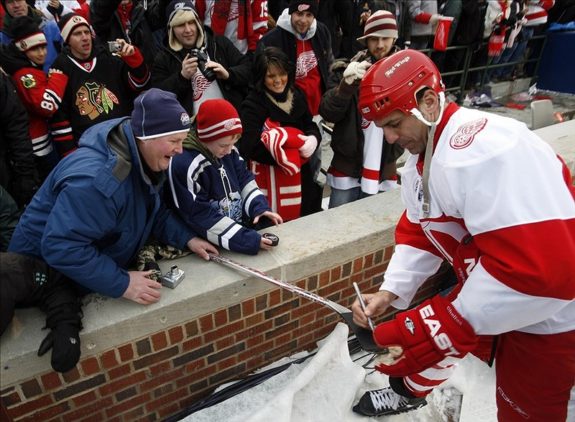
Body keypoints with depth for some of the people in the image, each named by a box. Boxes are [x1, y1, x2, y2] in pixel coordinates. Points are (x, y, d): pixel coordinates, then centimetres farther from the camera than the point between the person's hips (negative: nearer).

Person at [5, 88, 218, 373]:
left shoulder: (145, 160, -6)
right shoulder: (96, 178, -37)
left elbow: (153, 211, 7)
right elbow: (61, 247, -36)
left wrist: (187, 238, -8)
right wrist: (121, 284, -33)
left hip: (94, 260, 8)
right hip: (43, 263, -8)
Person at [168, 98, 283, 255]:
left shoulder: (228, 151, -1)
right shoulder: (184, 166, -22)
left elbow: (244, 179, 12)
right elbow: (201, 218, -23)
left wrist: (260, 207, -6)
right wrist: (249, 240, -26)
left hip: (242, 223, 7)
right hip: (213, 245, -6)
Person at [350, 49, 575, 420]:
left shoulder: (483, 147, -31)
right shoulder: (421, 156, 0)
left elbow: (540, 267, -35)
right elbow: (420, 232, 7)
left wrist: (443, 328, -28)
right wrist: (390, 292, -6)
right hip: (491, 294, 8)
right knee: (426, 334, 19)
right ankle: (410, 391, 47)